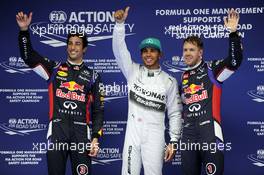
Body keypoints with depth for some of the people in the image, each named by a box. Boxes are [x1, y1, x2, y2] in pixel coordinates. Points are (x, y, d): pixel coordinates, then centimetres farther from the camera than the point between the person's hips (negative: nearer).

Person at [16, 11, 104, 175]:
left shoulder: (92, 76, 9)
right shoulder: (54, 68, 11)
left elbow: (98, 109, 7)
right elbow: (29, 56, 4)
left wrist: (95, 138, -2)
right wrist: (24, 30, -10)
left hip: (81, 132, 0)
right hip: (57, 130, 1)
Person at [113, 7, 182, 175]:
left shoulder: (169, 81, 2)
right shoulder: (133, 71, 5)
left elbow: (175, 114, 4)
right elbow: (119, 49, -6)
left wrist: (174, 141, -2)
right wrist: (120, 23, -20)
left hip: (155, 138, -1)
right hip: (132, 134, 1)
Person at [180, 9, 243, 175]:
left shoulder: (212, 69, 0)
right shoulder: (184, 77, 18)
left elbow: (235, 61, -18)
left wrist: (233, 33, -28)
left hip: (209, 132, -6)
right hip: (188, 134, 6)